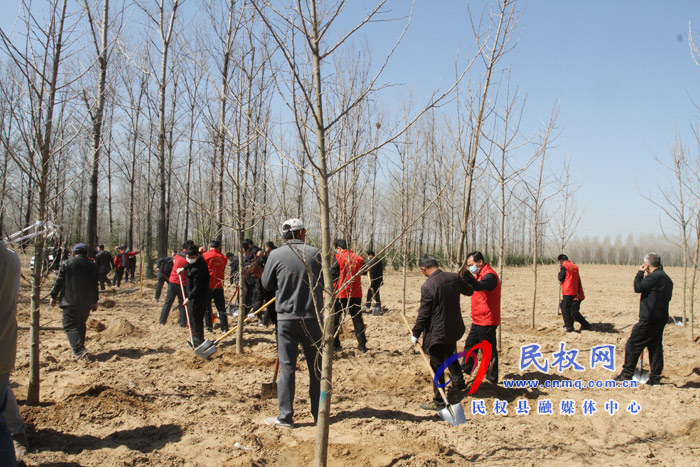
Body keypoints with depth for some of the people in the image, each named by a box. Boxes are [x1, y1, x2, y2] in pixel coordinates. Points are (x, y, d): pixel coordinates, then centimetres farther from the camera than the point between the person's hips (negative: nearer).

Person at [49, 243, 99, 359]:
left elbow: (59, 281, -1)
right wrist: (95, 301, 19)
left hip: (71, 301, -4)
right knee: (81, 325, 18)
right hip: (87, 303, 4)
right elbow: (95, 286, 11)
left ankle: (79, 350, -19)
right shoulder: (92, 266, 8)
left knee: (70, 326, -4)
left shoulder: (67, 264, -1)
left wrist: (53, 296, 9)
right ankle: (78, 349, 22)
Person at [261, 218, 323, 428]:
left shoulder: (276, 255, -7)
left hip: (286, 317, -1)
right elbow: (324, 283, 5)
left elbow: (267, 284, 4)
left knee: (287, 367, 6)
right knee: (316, 367, 12)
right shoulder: (315, 253, -4)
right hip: (312, 317, 1)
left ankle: (285, 416, 8)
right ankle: (319, 413, 20)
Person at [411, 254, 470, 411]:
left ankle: (439, 402, 10)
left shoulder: (427, 286, -23)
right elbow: (469, 290, 15)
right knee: (450, 356, 30)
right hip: (453, 328, 7)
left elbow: (423, 314, -18)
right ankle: (459, 382, 48)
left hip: (437, 332, -7)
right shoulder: (454, 277, -5)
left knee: (437, 366, 3)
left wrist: (416, 334, -7)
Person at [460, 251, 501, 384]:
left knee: (489, 350, 1)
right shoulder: (480, 274, 13)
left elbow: (478, 286, -42)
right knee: (470, 345, 20)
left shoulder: (490, 275, -20)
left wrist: (466, 274, -54)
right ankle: (465, 370, 34)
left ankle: (492, 378, 13)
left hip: (486, 321, -10)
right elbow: (471, 288, 21)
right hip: (478, 320, 10)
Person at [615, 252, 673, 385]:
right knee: (655, 347, 11)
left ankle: (626, 375, 1)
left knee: (633, 344, -2)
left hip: (649, 319, -9)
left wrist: (640, 273, -3)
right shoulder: (667, 278, 14)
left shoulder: (654, 276, -17)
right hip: (661, 319, 9)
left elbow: (638, 288, -15)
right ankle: (655, 378, 13)